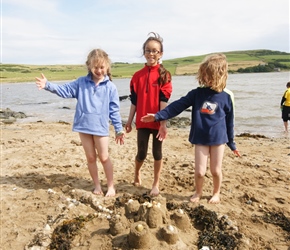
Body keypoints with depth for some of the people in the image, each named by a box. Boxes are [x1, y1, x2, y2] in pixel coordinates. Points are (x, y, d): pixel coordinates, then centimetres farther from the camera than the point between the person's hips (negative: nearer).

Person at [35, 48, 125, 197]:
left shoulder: (110, 87, -2)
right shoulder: (81, 82, 3)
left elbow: (114, 110, -1)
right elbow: (65, 90, 0)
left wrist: (119, 130, 0)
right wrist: (48, 85, -17)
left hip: (100, 127, -2)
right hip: (83, 126, 3)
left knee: (104, 157, 6)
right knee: (90, 158, 12)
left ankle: (111, 186, 22)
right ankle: (97, 185, 28)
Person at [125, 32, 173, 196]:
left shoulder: (164, 75, -4)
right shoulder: (138, 75, 5)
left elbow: (164, 101, -11)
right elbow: (134, 101, 7)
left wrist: (163, 124, -16)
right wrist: (129, 121, 7)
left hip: (158, 121, -2)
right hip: (142, 121, 2)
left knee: (157, 153, 8)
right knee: (142, 153, 7)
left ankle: (156, 185, 24)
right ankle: (137, 173, 39)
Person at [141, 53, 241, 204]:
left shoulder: (226, 97, -4)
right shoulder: (197, 93, -1)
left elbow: (229, 121, 4)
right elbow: (178, 106, -5)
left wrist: (231, 143, 10)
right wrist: (158, 116, -14)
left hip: (218, 139, 0)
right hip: (200, 139, 1)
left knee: (216, 171, 10)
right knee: (199, 171, 3)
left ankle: (216, 194, 37)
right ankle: (198, 193, 32)